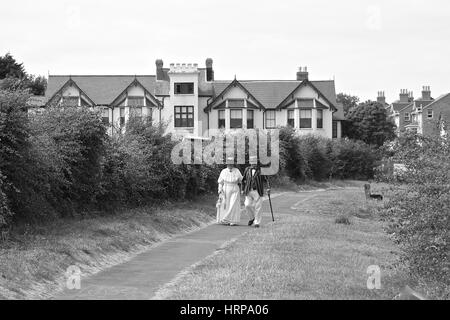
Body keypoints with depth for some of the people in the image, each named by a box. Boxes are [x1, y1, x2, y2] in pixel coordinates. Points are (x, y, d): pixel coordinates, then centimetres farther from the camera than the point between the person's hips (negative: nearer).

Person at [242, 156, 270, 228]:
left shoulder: (260, 170, -3)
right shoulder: (247, 169, 7)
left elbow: (266, 179, -2)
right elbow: (243, 180, 17)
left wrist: (268, 187, -14)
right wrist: (243, 189, 14)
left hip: (257, 191, -3)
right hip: (249, 191, 3)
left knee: (257, 207, -2)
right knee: (247, 205, -7)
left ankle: (257, 222, 8)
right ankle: (251, 218, 18)